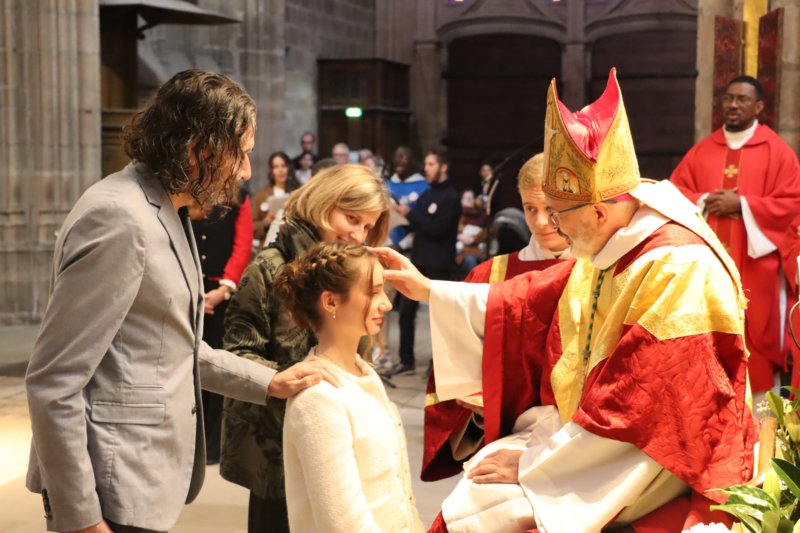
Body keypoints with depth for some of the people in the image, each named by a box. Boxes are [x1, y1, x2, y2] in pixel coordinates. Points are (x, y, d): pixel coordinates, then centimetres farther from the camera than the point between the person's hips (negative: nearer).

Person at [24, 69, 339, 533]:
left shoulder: (167, 212, 11)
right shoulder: (121, 218, -19)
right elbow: (53, 384, -21)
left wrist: (270, 382, 8)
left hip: (148, 479, 9)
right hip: (115, 492, -9)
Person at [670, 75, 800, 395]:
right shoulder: (701, 150, 13)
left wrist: (742, 204, -13)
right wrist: (703, 202, -8)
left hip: (753, 262, -3)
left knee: (751, 330, -2)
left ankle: (756, 395, 6)